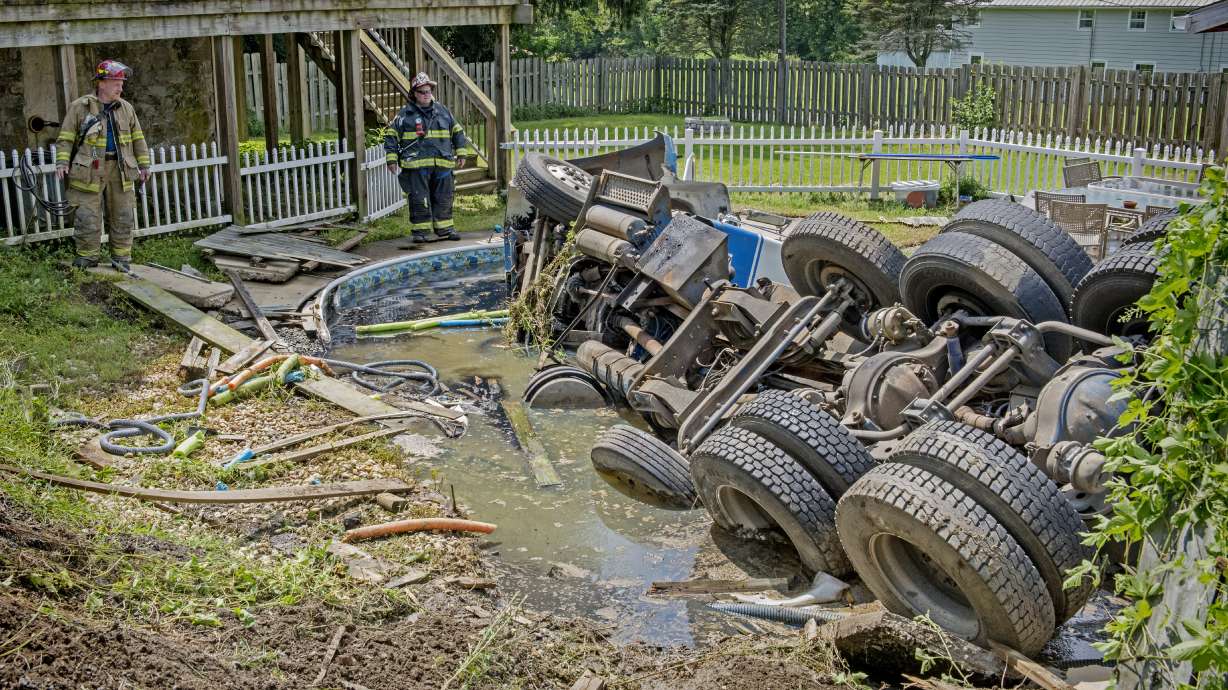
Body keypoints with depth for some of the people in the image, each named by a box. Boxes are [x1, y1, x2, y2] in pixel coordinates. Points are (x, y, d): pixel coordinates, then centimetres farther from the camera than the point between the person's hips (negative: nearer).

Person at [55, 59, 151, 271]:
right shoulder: (79, 107, -1)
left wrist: (144, 164, 12)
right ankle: (87, 258, 8)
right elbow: (65, 138, 0)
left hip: (120, 170, 3)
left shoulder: (126, 108, 11)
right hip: (90, 170, -3)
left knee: (122, 217, 7)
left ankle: (121, 259, 16)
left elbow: (138, 138, 16)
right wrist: (62, 162, -11)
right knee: (87, 217, -3)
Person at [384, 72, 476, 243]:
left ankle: (445, 229, 18)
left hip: (442, 165, 4)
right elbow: (391, 135, 4)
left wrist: (461, 154, 15)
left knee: (444, 199, 7)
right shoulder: (405, 114, 3)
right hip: (416, 165, -3)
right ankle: (419, 231, 5)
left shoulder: (443, 111, 14)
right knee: (419, 200, -3)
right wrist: (392, 159, -2)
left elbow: (457, 132, 21)